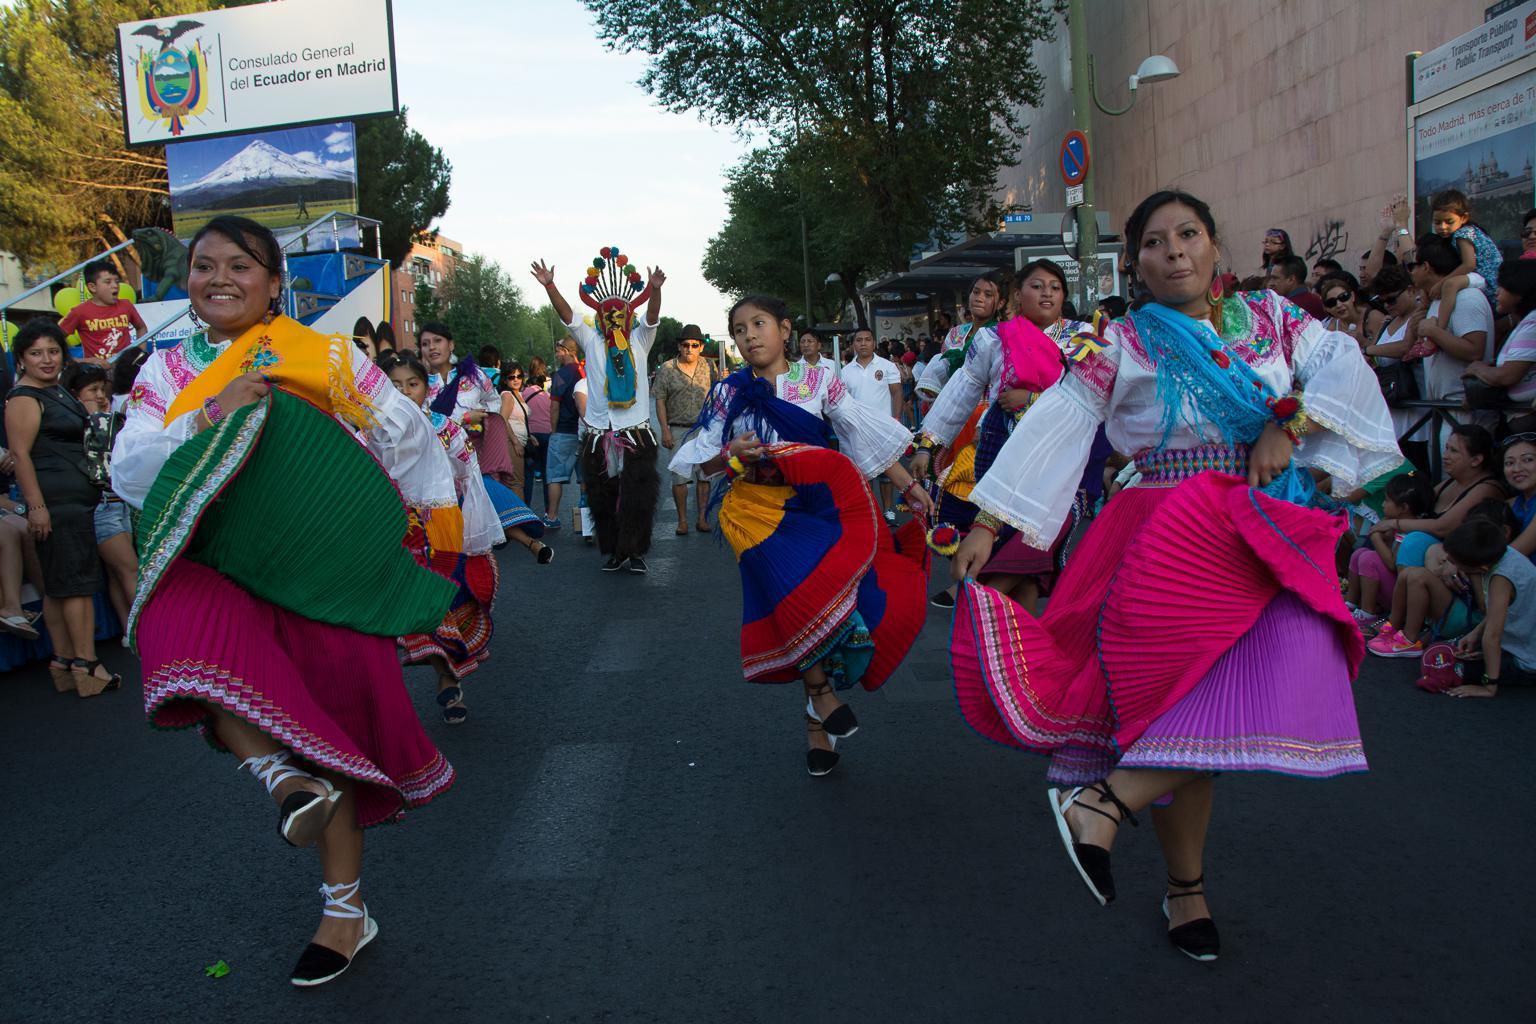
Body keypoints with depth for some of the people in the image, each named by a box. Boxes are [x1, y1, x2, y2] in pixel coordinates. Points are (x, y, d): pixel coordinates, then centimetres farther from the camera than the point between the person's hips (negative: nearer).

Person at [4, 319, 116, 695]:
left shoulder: (58, 391, 18)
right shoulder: (24, 398, -10)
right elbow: (21, 455, -17)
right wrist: (36, 506, -22)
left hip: (77, 500, 10)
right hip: (56, 501, -9)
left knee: (59, 586, 10)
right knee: (79, 580, -10)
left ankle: (64, 663, 14)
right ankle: (86, 665, -8)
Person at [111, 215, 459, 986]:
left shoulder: (330, 358, 0)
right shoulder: (168, 370, 8)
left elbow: (408, 440, 7)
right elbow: (129, 472, -3)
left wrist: (440, 521, 10)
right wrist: (214, 413, -15)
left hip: (327, 569, -2)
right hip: (225, 571, 2)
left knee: (332, 728, 2)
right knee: (180, 629, -34)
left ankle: (346, 907, 17)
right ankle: (278, 775, -26)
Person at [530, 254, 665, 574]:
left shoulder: (639, 341, 7)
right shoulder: (591, 342, 8)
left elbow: (652, 316, -11)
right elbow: (566, 314, -3)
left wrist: (655, 290, -31)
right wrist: (548, 285, -19)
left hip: (636, 433, -1)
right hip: (598, 436, 1)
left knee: (638, 498, 0)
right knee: (602, 499, 6)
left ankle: (636, 551, 12)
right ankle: (615, 552, 18)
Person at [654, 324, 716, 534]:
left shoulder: (708, 368, 6)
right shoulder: (667, 369, 0)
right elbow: (660, 401, 0)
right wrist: (665, 430, -7)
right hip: (678, 429, -1)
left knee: (704, 475, 2)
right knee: (679, 477, 0)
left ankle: (702, 518, 9)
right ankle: (682, 520, 8)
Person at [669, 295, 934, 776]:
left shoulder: (819, 380, 5)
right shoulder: (729, 392, 6)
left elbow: (868, 434, 3)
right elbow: (703, 460, 8)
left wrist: (908, 484, -2)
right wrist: (729, 456, -14)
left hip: (819, 504, 1)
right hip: (762, 513, 0)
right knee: (802, 597, -24)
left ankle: (817, 722, 10)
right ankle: (822, 692, -4)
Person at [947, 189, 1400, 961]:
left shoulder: (1270, 317, 12)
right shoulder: (1122, 346, 1)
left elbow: (1343, 365, 1)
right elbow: (1054, 429, -6)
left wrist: (1289, 424, -15)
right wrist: (987, 526, -11)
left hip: (1270, 536, 4)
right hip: (1176, 541, -3)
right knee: (1185, 699, -9)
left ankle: (1107, 798, -3)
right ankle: (1185, 887, 4)